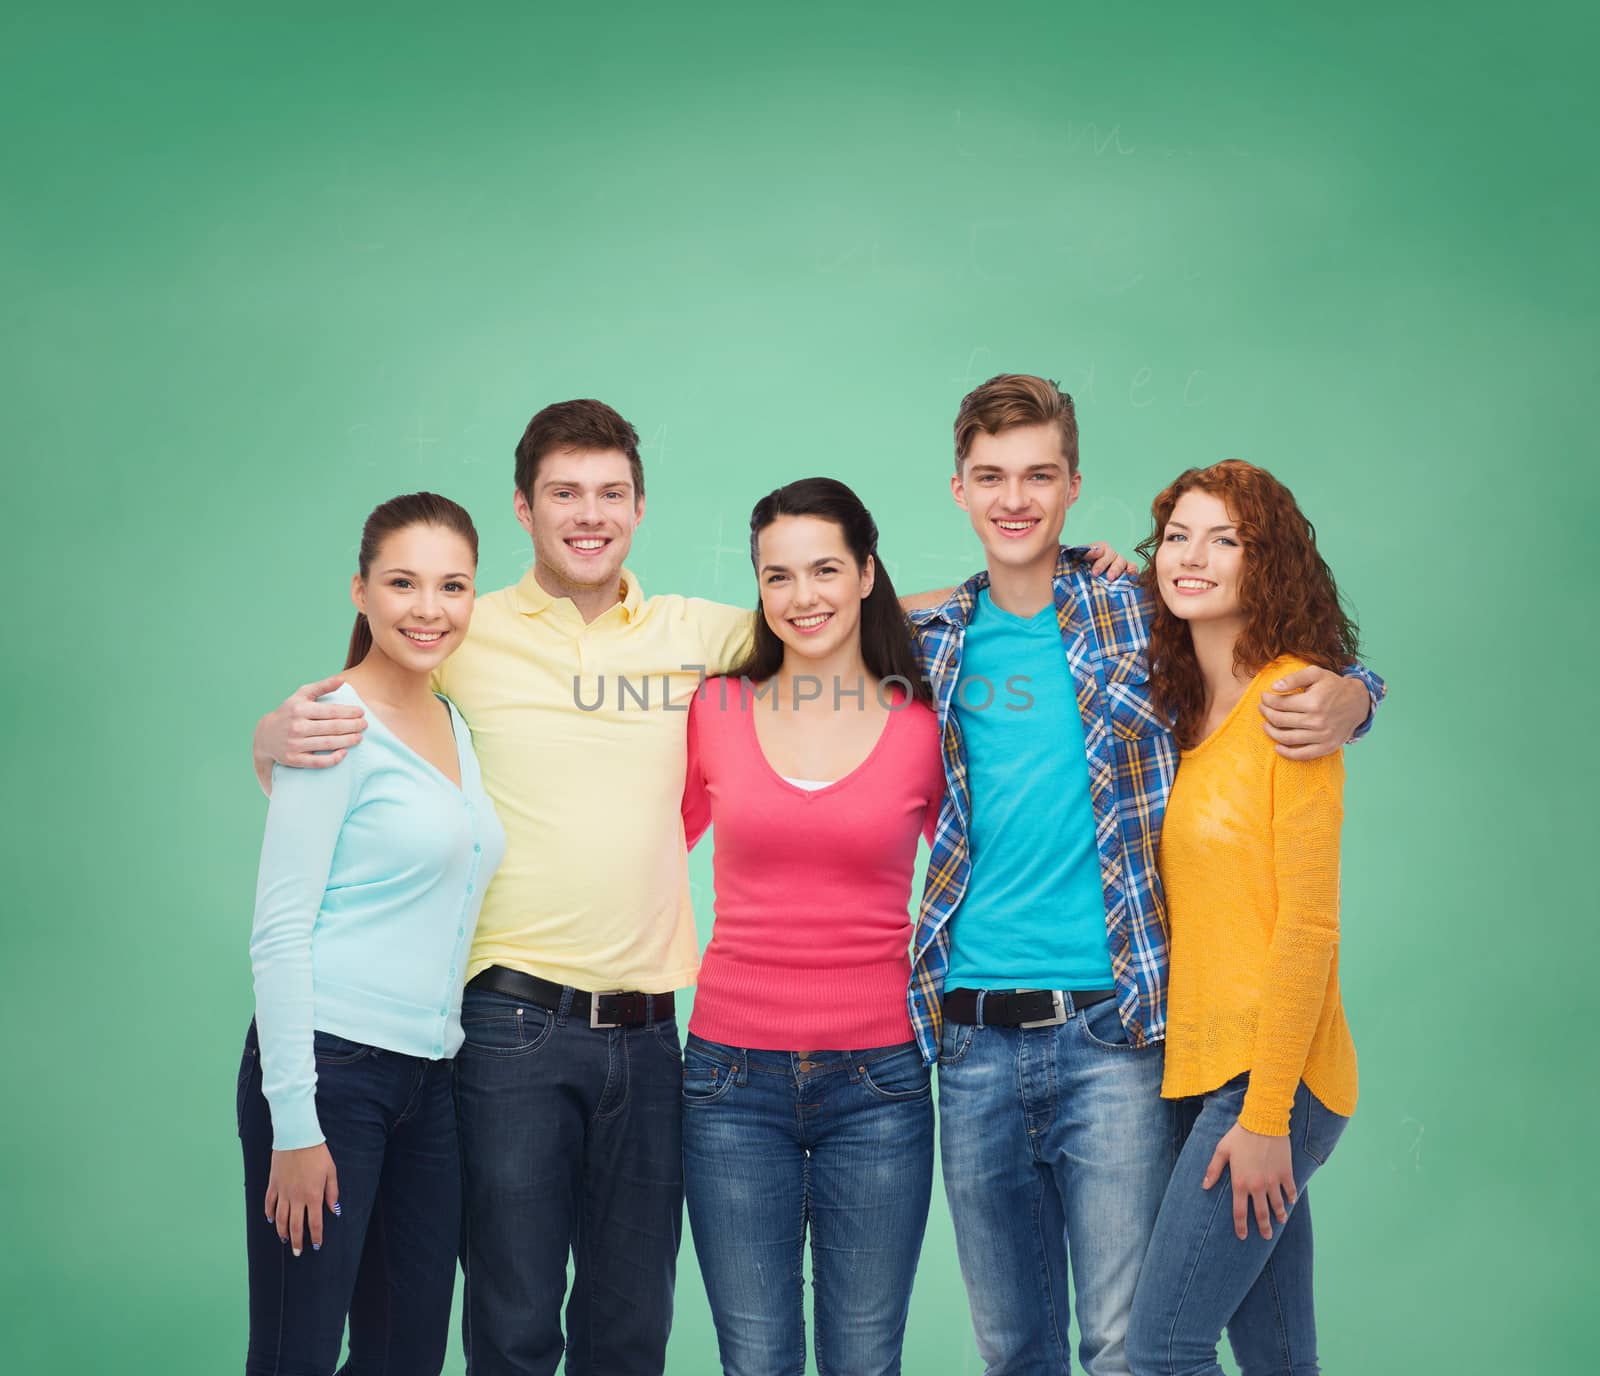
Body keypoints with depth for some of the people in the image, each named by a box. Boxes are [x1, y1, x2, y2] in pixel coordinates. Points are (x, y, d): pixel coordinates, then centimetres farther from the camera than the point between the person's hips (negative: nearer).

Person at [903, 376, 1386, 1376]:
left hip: (1111, 1030, -3)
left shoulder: (1140, 615, 0)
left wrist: (1345, 700, -16)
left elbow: (1308, 672, 6)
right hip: (973, 1038, 3)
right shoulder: (934, 641, 9)